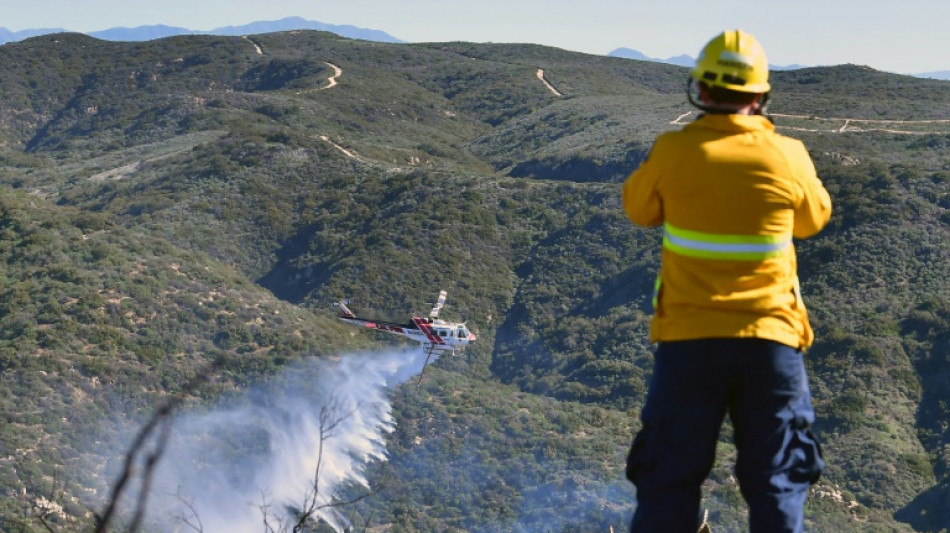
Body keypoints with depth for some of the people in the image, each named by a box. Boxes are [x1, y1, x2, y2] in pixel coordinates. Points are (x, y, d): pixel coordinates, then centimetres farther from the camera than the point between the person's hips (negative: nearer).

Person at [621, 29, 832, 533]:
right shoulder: (788, 156, -7)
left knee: (670, 480, 11)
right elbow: (813, 219, 13)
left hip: (688, 339, 0)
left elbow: (639, 208, 9)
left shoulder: (673, 152, -10)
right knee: (777, 482, 12)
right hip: (770, 340, 0)